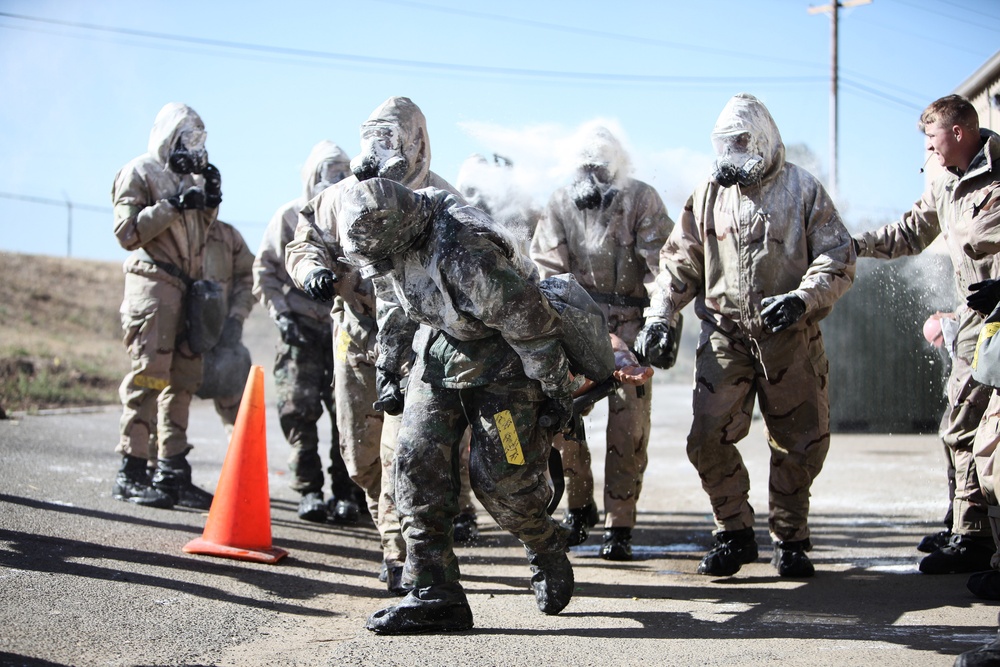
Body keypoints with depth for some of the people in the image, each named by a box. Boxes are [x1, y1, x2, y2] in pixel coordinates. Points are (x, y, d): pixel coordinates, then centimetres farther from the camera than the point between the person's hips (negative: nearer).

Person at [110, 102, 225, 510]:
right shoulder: (138, 173, 0)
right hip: (153, 284, -8)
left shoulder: (191, 176, 23)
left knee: (182, 381, 6)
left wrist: (210, 203, 8)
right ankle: (131, 473, -11)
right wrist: (174, 206, -15)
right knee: (148, 377, -12)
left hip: (188, 290, 8)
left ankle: (172, 472, 10)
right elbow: (127, 232, -11)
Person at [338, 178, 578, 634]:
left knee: (501, 476, -7)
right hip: (438, 352, 7)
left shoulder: (467, 254, -36)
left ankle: (546, 550, 25)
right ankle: (434, 593, -2)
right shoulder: (385, 241, -11)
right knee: (418, 463, -5)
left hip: (501, 361, -7)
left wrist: (557, 392, -15)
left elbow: (532, 327, -25)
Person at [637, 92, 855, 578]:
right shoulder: (707, 197, 11)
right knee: (709, 439, -9)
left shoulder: (803, 191, 3)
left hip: (792, 339, -1)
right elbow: (679, 264, 14)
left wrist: (801, 299, -18)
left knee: (799, 444, 4)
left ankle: (789, 539, 20)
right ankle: (734, 535, 7)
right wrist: (659, 317, 1)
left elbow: (838, 260, -2)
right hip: (725, 337, 1)